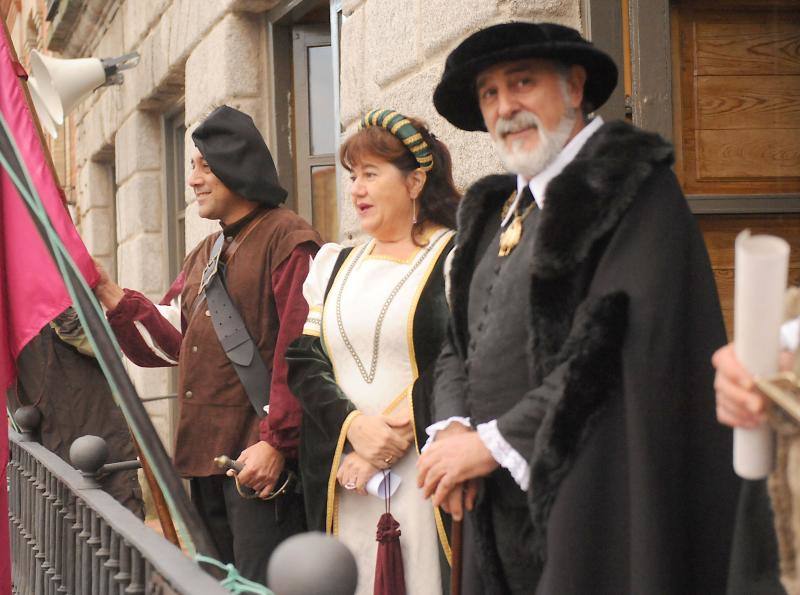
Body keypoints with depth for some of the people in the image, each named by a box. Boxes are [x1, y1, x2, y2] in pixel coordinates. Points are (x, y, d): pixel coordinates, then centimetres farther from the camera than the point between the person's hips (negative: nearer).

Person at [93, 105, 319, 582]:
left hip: (261, 458, -9)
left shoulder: (288, 239, -8)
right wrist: (107, 292, 2)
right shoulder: (206, 255, 21)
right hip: (207, 454, 9)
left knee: (260, 583, -8)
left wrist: (276, 441, -21)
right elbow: (169, 338, 14)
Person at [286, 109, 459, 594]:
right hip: (343, 484, 5)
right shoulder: (335, 265, 16)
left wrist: (399, 430, -15)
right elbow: (302, 363, 8)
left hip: (425, 480, -5)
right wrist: (354, 425, -9)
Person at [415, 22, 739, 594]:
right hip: (500, 504, 7)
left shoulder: (630, 184, -8)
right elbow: (461, 344, 15)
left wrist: (495, 441, -15)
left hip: (590, 500, -7)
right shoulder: (495, 209, 16)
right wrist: (452, 427, -5)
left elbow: (617, 339, -17)